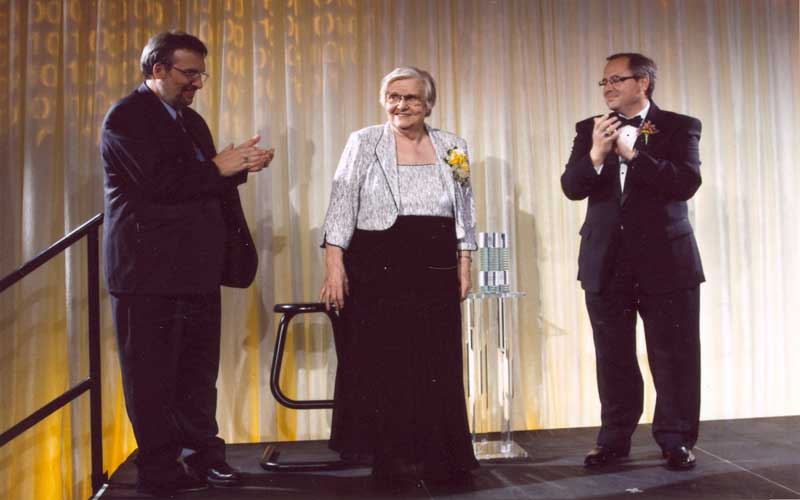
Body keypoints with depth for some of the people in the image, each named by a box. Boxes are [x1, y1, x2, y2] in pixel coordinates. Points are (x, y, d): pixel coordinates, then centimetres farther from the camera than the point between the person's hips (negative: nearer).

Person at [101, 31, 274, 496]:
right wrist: (219, 167, -14)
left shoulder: (190, 119, 18)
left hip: (197, 266, 8)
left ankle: (202, 453, 27)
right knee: (152, 374, 3)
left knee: (198, 369, 14)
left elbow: (210, 186, 18)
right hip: (149, 268, -8)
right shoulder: (125, 117, -8)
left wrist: (241, 165, 1)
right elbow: (158, 182, -21)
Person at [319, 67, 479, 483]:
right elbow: (341, 208, -3)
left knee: (438, 365, 3)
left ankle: (440, 457, 13)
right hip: (378, 269, -2)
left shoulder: (452, 147, 11)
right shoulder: (363, 143, 2)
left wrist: (464, 267, 7)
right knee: (380, 363, 2)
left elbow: (464, 213, 13)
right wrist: (335, 268, -11)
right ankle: (387, 457, 15)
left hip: (436, 272, 3)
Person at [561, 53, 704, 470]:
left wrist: (632, 153, -19)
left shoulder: (679, 127, 1)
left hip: (666, 259, -2)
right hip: (606, 261, 3)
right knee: (613, 357, 9)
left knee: (674, 356, 4)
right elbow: (572, 187, -2)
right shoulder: (589, 130, 8)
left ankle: (676, 440, 18)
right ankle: (614, 439, 20)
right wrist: (596, 154, -20)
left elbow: (686, 183, -13)